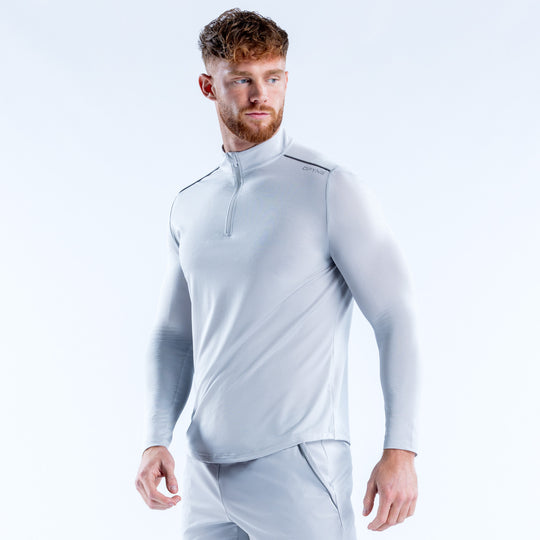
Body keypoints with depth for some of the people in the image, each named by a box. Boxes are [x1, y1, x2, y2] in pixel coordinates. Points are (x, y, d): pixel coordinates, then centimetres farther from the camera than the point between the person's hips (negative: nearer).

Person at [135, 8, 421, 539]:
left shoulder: (332, 189, -7)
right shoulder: (189, 206, 11)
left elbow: (396, 316, -8)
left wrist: (401, 450, -15)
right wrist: (156, 440, 1)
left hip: (298, 469, -5)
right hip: (207, 470, 6)